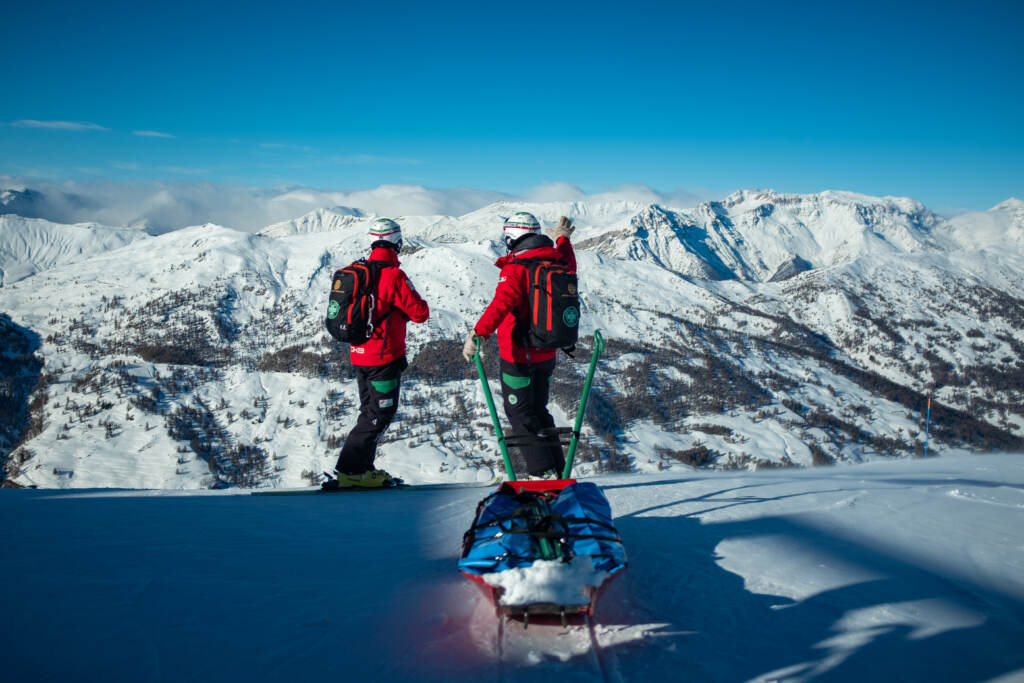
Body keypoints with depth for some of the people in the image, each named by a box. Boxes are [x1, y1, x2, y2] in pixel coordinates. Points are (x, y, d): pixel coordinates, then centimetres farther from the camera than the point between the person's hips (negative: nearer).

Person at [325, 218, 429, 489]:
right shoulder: (394, 276, -17)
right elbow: (421, 314, -14)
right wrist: (409, 303, 8)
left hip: (359, 355, 8)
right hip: (384, 357, -8)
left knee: (371, 411, 17)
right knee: (380, 414, 0)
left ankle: (363, 471, 21)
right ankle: (347, 471, -3)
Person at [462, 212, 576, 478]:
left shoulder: (515, 268, -18)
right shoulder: (555, 262, 4)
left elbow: (501, 304, -34)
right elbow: (570, 269, 29)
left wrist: (478, 333, -43)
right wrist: (563, 240, 43)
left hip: (518, 357, -7)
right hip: (546, 355, 7)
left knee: (520, 414, 4)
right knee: (538, 410, 20)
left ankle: (543, 472, 2)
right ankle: (558, 469, 23)